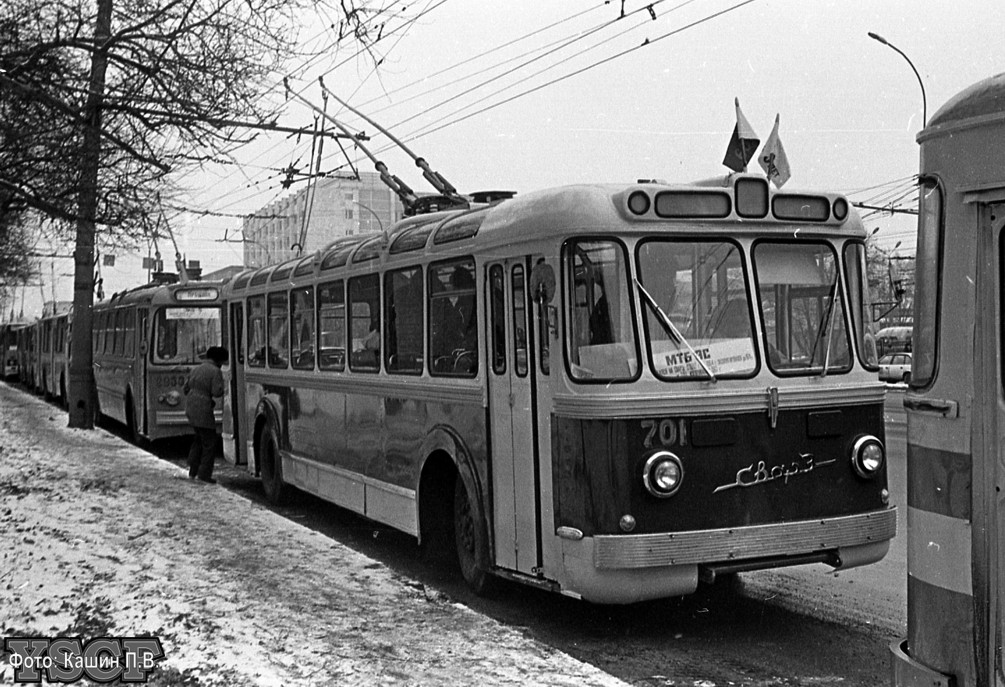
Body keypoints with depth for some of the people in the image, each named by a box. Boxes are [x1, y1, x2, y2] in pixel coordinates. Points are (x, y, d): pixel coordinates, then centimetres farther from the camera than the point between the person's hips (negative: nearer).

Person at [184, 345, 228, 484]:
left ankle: (192, 471, 26)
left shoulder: (196, 370, 14)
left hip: (190, 409, 8)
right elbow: (217, 392, -18)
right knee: (210, 442, 2)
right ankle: (204, 473, 2)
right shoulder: (215, 371, -10)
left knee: (199, 438, 24)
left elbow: (186, 388, 17)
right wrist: (221, 392, 3)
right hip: (203, 410, -8)